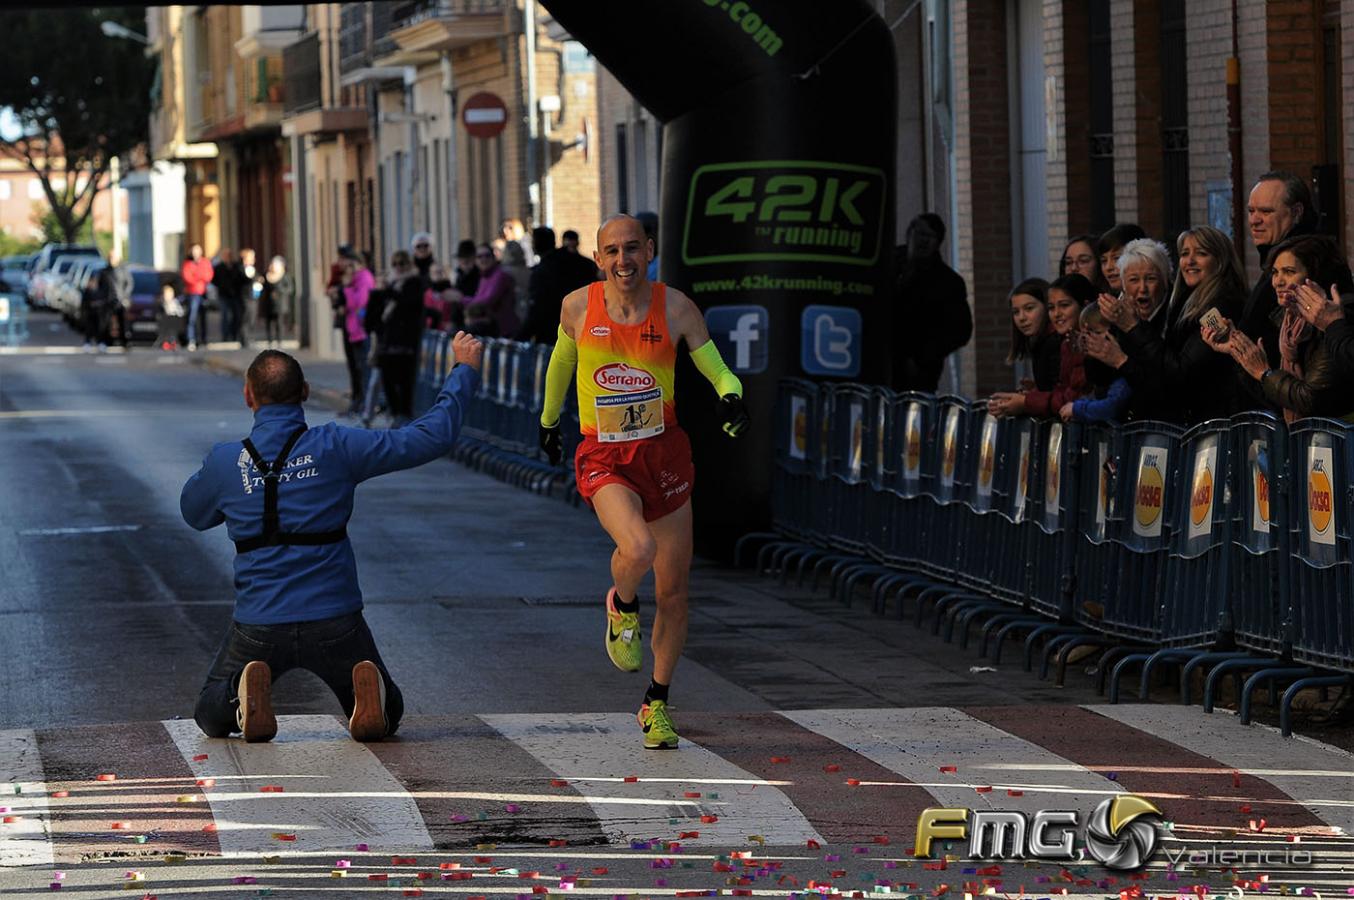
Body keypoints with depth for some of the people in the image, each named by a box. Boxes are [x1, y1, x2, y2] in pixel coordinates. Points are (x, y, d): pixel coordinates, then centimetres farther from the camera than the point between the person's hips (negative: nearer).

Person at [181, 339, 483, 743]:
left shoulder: (224, 462, -4)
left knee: (211, 717, 22)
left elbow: (193, 513, 20)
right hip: (335, 622, 0)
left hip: (258, 627, 0)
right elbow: (433, 437, -5)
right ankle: (367, 691, -16)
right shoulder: (336, 447, -7)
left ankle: (244, 694, -14)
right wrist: (465, 369, 8)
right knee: (385, 717, 21)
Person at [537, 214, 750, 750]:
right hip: (603, 459, -2)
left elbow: (716, 368, -3)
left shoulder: (675, 308, -6)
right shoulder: (578, 307, -4)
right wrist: (549, 421, 27)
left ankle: (657, 706, 26)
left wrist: (731, 396, -25)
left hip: (665, 453, 2)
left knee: (673, 591, 6)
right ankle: (622, 607, 6)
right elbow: (560, 362, 16)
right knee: (638, 549, -31)